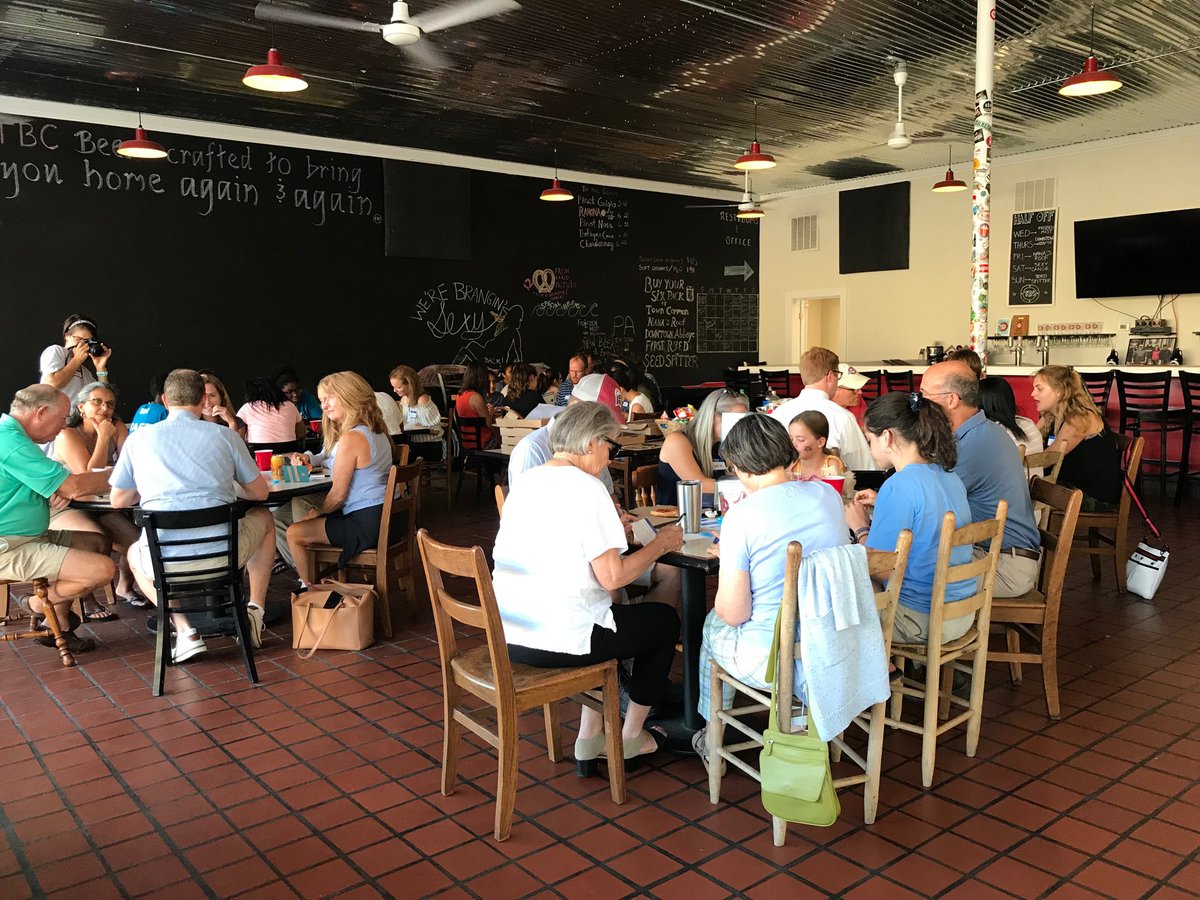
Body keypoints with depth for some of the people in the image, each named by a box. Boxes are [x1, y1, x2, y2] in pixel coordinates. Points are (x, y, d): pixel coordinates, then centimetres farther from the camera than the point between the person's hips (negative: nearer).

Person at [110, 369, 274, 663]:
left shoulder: (138, 439, 6)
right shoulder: (225, 435, 3)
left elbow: (119, 501, 16)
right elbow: (261, 492, 11)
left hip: (164, 561, 1)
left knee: (135, 553, 37)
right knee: (263, 518, 30)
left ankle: (184, 630, 14)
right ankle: (254, 613, 23)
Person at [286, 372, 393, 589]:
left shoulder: (351, 438, -19)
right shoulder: (376, 431, 10)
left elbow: (338, 496, -15)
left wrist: (316, 513, 3)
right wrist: (309, 459, 11)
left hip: (366, 526, -10)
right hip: (385, 517, 10)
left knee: (295, 533, 2)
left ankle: (310, 589, 19)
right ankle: (317, 579, 30)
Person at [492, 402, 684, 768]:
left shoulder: (526, 481, 8)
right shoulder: (586, 489, -16)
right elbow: (612, 577, -17)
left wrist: (607, 528, 25)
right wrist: (660, 544, -3)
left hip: (509, 635, 8)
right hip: (559, 642, -8)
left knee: (605, 613, 33)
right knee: (665, 620, 16)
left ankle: (590, 736, 30)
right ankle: (631, 736, 31)